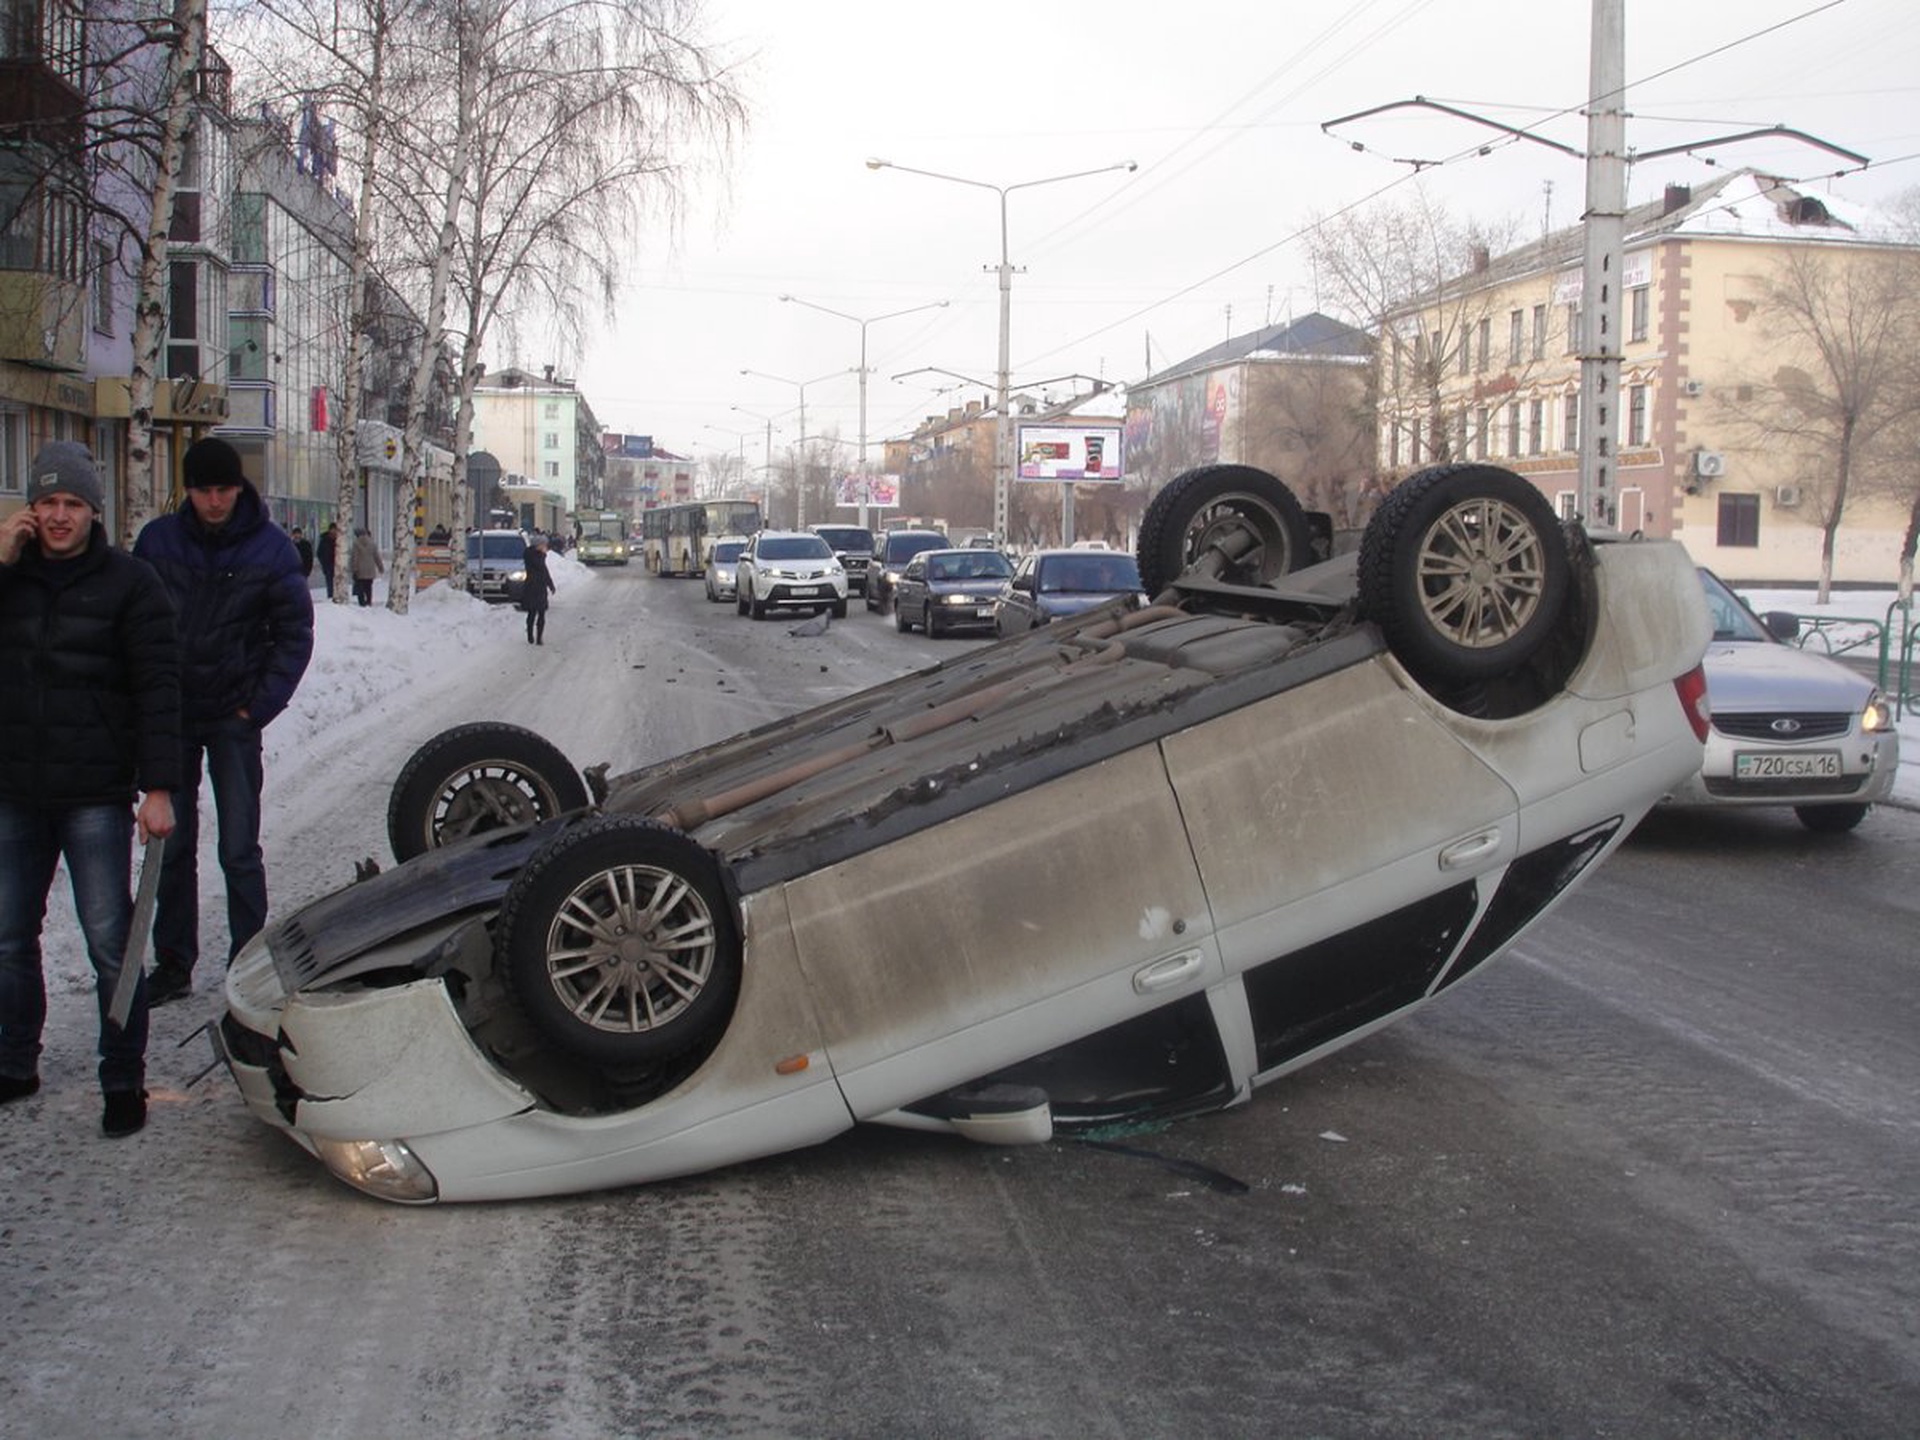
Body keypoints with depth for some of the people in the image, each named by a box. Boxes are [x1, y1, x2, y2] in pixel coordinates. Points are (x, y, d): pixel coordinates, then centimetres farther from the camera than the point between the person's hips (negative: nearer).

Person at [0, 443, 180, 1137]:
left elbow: (157, 689, -6)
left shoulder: (128, 581, -2)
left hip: (94, 795, -4)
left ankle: (124, 1082, 8)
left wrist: (158, 788, -14)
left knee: (110, 945, -2)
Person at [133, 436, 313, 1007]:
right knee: (172, 845, 10)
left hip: (233, 719, -2)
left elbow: (295, 634, -1)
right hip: (169, 716, 2)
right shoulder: (158, 539, -1)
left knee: (240, 851, 0)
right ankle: (173, 964, 19)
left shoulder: (270, 547, -5)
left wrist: (259, 707, -8)